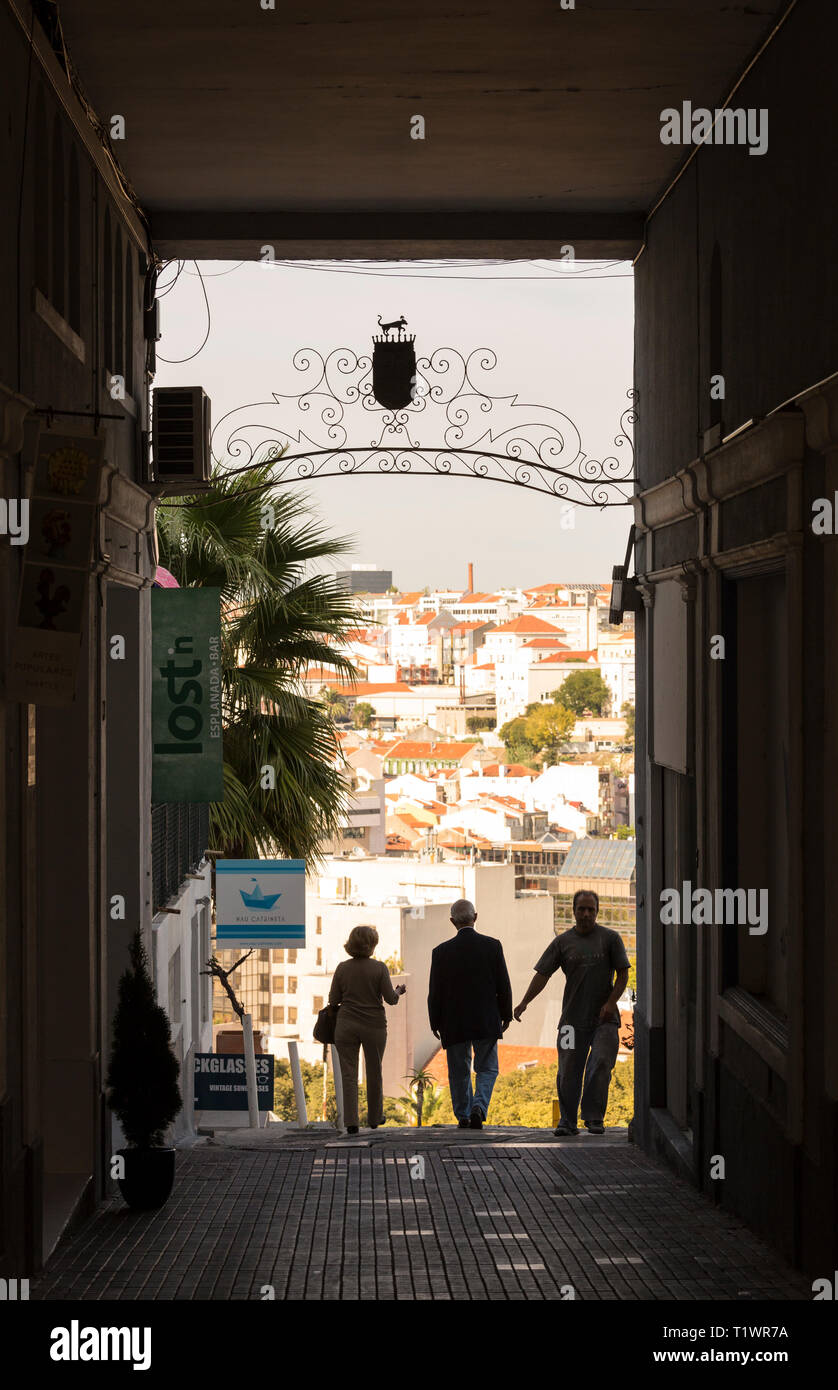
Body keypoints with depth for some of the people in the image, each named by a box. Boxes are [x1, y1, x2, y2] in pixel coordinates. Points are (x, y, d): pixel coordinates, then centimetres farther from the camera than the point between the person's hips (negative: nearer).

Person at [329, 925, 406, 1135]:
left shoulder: (342, 968, -2)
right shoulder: (379, 968, -8)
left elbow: (333, 1000, 2)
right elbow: (391, 998, -8)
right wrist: (399, 991, 13)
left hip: (346, 1025, 1)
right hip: (374, 1026, -1)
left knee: (348, 1074, 1)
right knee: (374, 1072, 15)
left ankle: (350, 1122, -8)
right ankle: (374, 1118, 26)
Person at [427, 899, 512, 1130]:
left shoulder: (442, 951, -7)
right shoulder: (492, 946, -6)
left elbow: (435, 992, -3)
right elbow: (503, 986, -2)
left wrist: (435, 1023, 8)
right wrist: (506, 1015, 10)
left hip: (454, 1024, 0)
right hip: (486, 1023, 0)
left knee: (459, 1072, 13)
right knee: (486, 1069, 9)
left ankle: (463, 1116, 15)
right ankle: (479, 1107, -13)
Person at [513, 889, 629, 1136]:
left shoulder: (610, 938, 5)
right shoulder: (563, 942, 7)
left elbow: (623, 974, 4)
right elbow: (542, 974, 4)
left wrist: (611, 1002, -9)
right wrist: (524, 1002, -7)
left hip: (604, 1017, -1)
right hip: (572, 1018, 1)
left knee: (600, 1064, -13)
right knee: (568, 1071, 1)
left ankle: (594, 1118, -5)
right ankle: (567, 1121, 10)